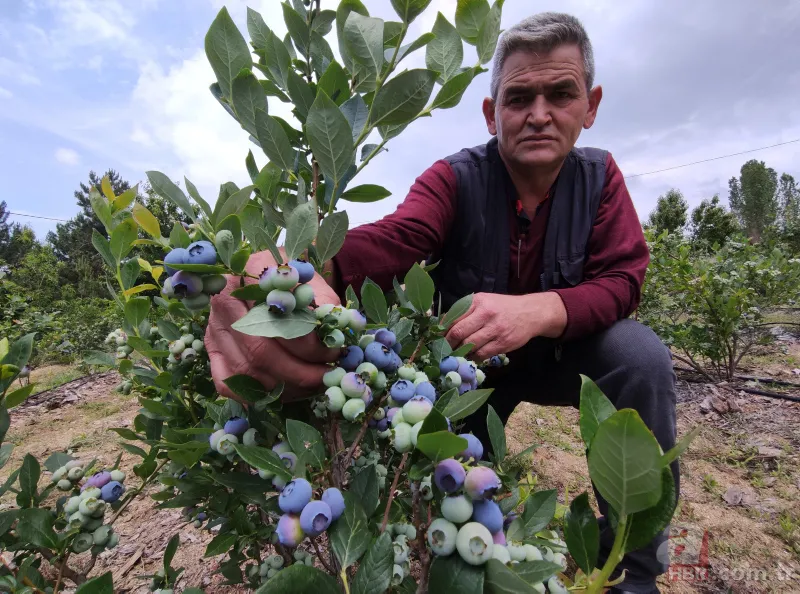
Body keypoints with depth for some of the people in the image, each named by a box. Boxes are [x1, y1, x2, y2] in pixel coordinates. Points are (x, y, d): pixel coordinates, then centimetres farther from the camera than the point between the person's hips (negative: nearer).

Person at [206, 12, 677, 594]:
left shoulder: (599, 176, -9)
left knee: (641, 353, -26)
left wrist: (538, 309, -42)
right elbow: (391, 238, -40)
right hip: (469, 360, -1)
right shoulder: (456, 178, -19)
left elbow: (621, 281, -19)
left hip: (556, 353, 2)